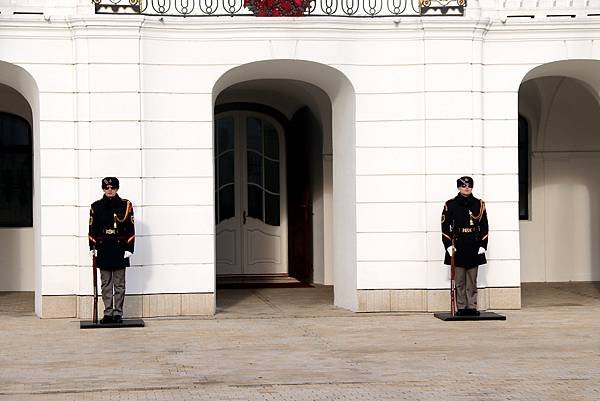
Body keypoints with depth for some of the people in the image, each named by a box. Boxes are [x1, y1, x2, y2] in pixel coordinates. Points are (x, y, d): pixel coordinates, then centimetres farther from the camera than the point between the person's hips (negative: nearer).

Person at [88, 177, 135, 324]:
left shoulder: (126, 205, 1)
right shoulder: (96, 206, 5)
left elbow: (131, 229, 1)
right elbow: (92, 229, 6)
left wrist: (129, 248, -4)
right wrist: (93, 247, -1)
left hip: (120, 249, -1)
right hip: (103, 250, 1)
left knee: (119, 285, 3)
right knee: (106, 284, 6)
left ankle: (118, 313, 8)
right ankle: (108, 313, 11)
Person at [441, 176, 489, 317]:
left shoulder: (479, 204, 7)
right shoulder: (450, 205, 1)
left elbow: (484, 227, 8)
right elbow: (445, 227, -1)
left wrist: (483, 245, 0)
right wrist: (448, 245, -10)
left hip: (474, 248, 2)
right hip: (458, 248, -2)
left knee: (472, 281, 5)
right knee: (459, 281, 1)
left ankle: (472, 307, 10)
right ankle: (461, 308, 6)